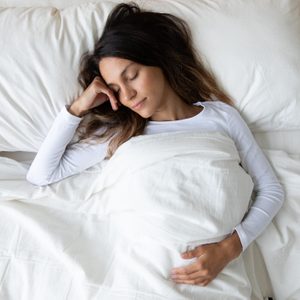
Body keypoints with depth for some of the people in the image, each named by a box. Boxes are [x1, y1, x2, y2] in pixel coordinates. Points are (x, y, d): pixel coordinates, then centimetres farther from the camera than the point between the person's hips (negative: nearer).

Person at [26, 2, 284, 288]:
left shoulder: (223, 115, 4)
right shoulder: (120, 132, 5)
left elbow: (271, 190, 5)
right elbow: (40, 175, 5)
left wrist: (230, 248, -11)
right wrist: (78, 107, -1)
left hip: (223, 265, 0)